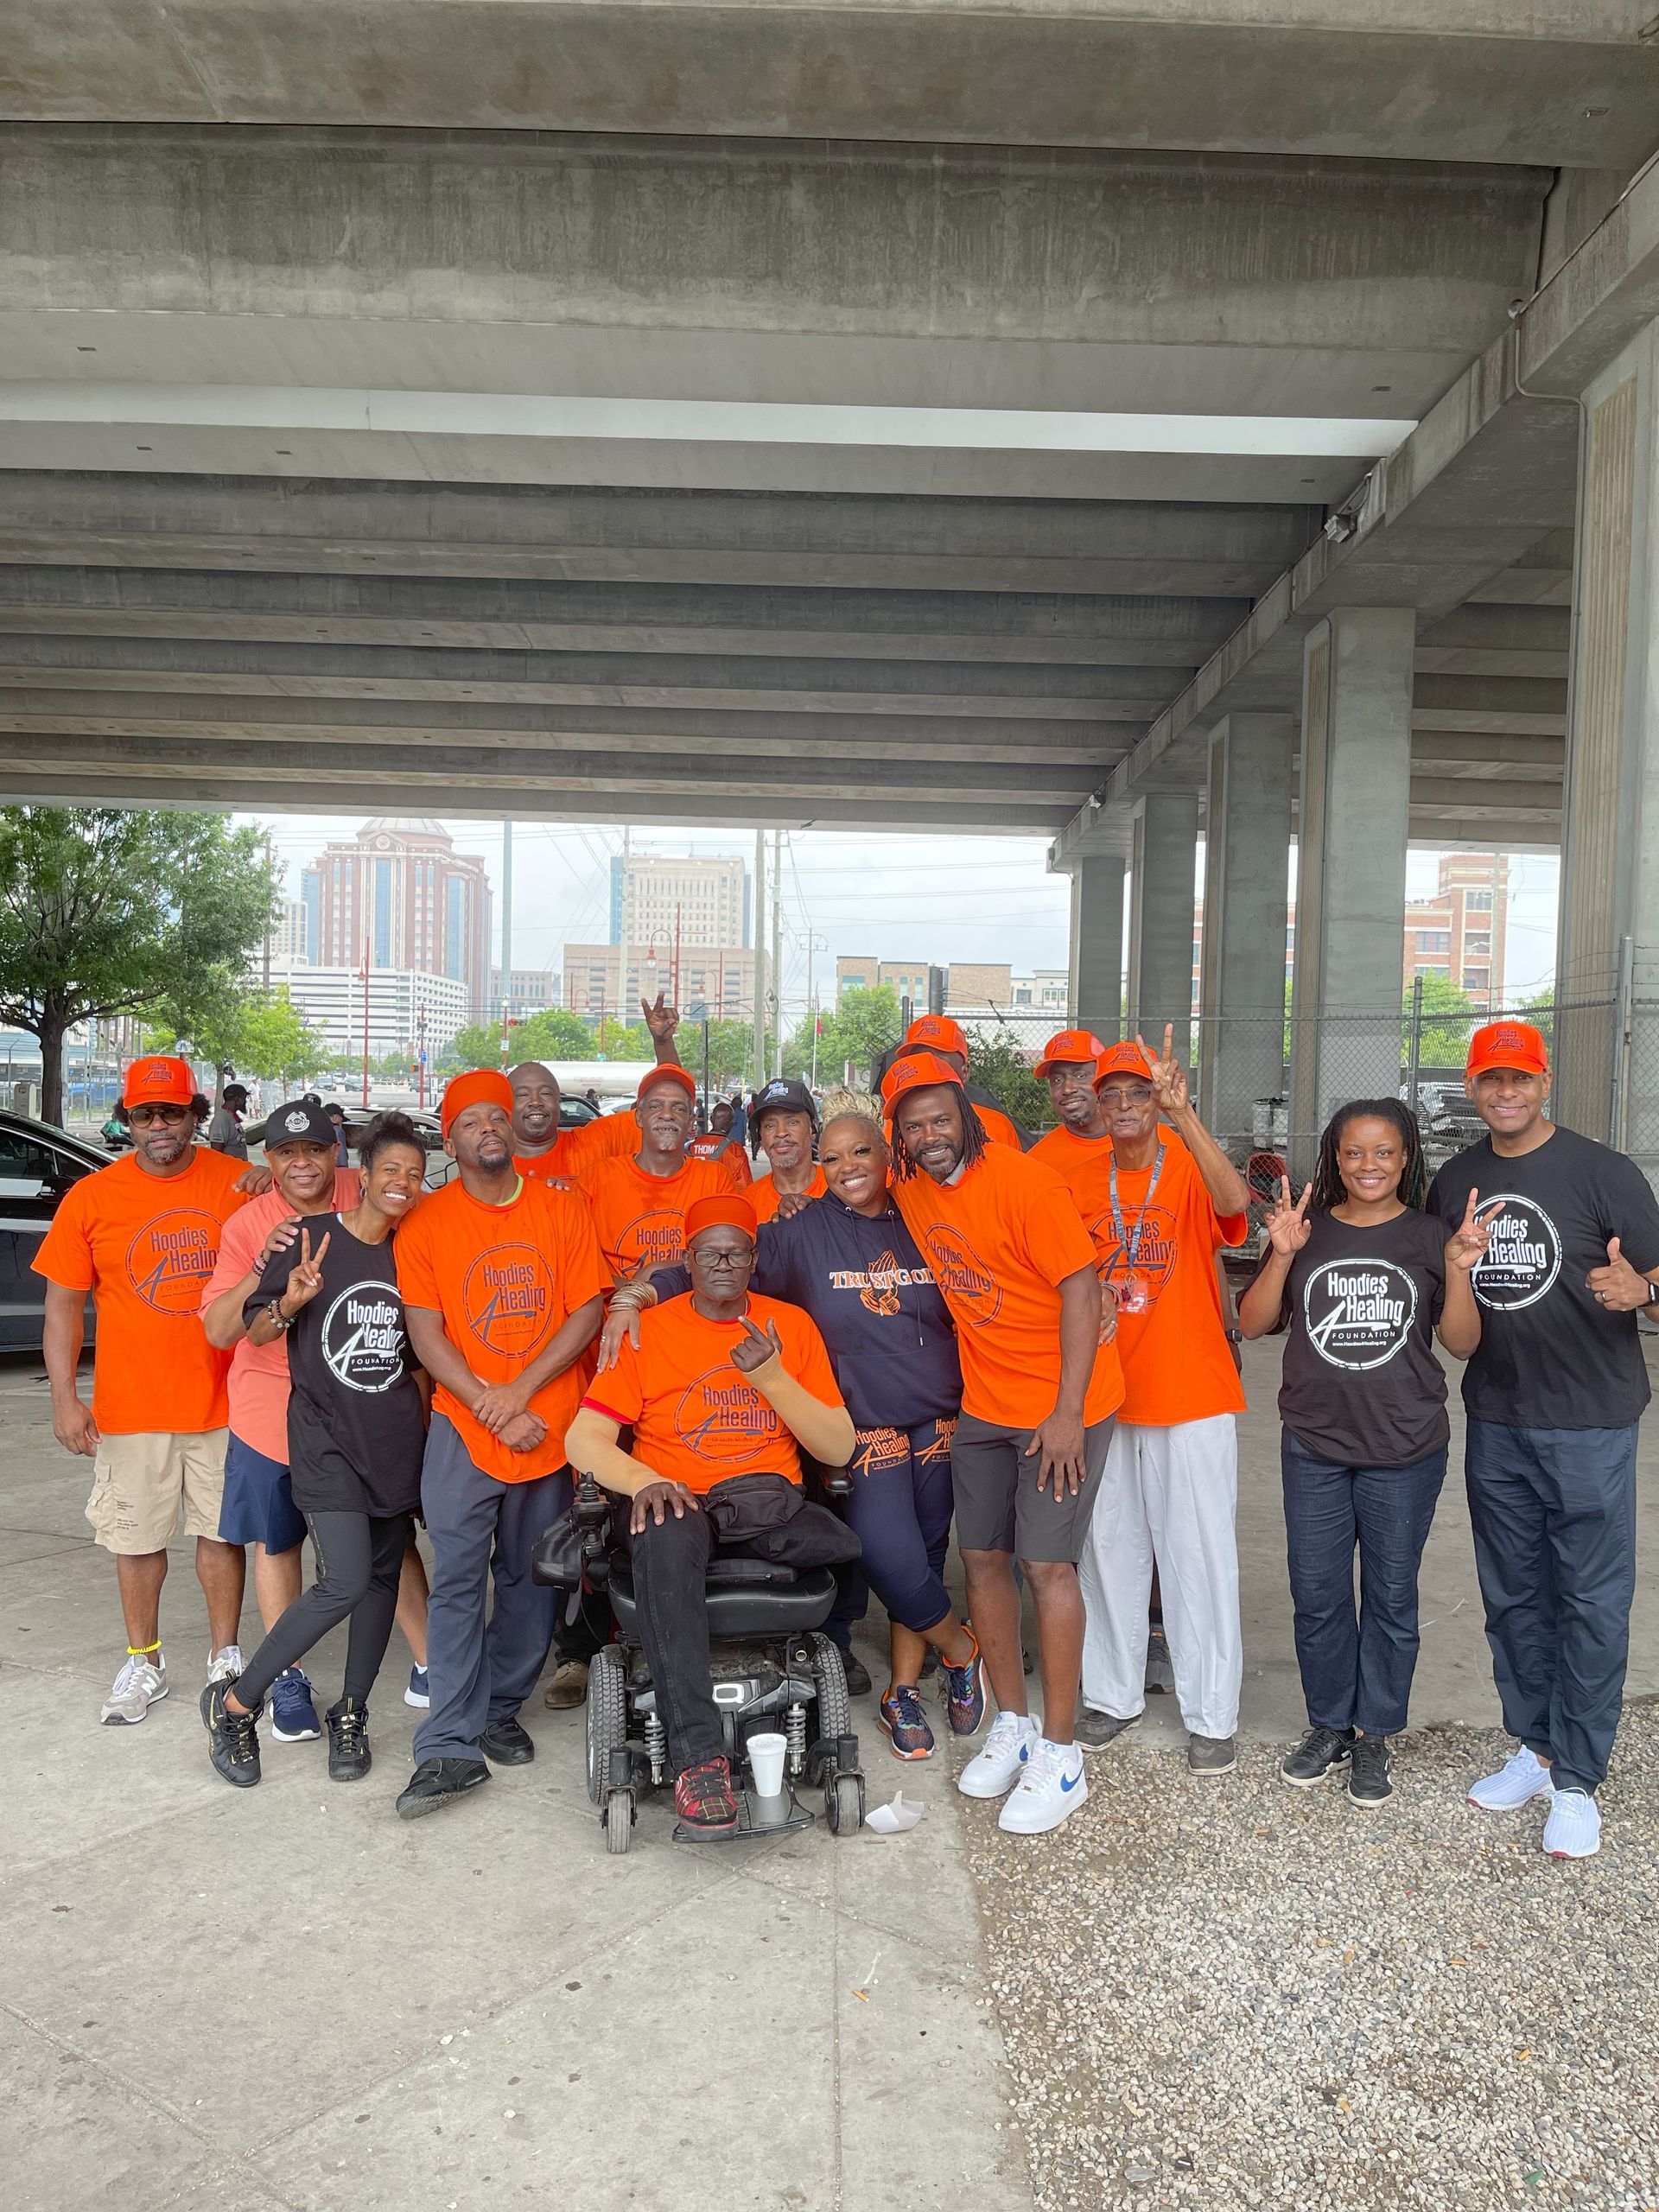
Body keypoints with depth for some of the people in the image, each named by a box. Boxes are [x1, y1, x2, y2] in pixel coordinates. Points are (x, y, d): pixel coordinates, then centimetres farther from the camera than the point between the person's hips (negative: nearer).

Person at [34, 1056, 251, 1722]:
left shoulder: (238, 1185, -4)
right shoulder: (92, 1197, -4)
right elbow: (64, 1302, -1)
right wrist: (65, 1397, -6)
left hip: (222, 1398, 0)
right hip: (131, 1404, 0)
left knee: (220, 1528, 11)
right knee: (139, 1537, 11)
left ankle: (225, 1655, 26)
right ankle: (143, 1662, 29)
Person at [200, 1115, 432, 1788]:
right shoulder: (310, 1237, -8)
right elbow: (257, 1332, -4)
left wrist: (424, 1415, 10)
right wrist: (291, 1302, -24)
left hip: (396, 1440, 5)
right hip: (325, 1437, -5)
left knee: (383, 1577, 9)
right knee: (344, 1582, -14)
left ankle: (350, 1717, 26)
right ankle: (235, 1702, 5)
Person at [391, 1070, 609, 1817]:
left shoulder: (562, 1210, 3)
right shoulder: (426, 1223, 1)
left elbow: (587, 1312, -2)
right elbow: (426, 1334, -4)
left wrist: (521, 1392, -12)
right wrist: (490, 1408, -14)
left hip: (550, 1427, 2)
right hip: (462, 1427, -2)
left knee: (533, 1582, 11)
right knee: (458, 1582, -5)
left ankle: (499, 1710, 29)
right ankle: (450, 1747, 1)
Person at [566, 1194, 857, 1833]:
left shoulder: (790, 1325, 9)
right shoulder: (647, 1330, 6)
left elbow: (839, 1449, 5)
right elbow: (583, 1438, 0)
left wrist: (772, 1379, -10)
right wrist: (642, 1480, -20)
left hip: (769, 1504, 2)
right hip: (678, 1504, -1)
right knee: (664, 1538, -39)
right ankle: (697, 1755, -39)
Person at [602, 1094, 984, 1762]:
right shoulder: (802, 1232, -1)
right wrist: (633, 1296, -17)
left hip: (940, 1424, 2)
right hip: (864, 1429, -2)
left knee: (921, 1558, 8)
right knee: (893, 1561, -11)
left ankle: (903, 1692, 28)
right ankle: (964, 1651, 18)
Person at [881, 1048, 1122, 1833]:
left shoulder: (1021, 1181, -18)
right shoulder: (912, 1192, 2)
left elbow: (1080, 1290, -18)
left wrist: (1067, 1411, -21)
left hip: (1060, 1405, -7)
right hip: (982, 1405, 7)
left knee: (1047, 1565, -5)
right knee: (983, 1559, 10)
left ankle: (1060, 1755, 8)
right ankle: (1012, 1724, 26)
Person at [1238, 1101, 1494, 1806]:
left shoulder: (1429, 1238, -1)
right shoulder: (1307, 1232, 2)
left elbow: (1462, 1343, -2)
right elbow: (1252, 1324, -1)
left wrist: (1458, 1269, -18)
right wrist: (1282, 1256, -15)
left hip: (1405, 1452, -1)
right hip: (1315, 1447, 1)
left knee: (1390, 1598, 10)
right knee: (1317, 1595, 9)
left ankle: (1374, 1736, 27)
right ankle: (1328, 1727, 28)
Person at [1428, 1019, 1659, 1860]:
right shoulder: (1453, 1182, 7)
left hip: (1590, 1422, -5)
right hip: (1495, 1423, 5)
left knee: (1590, 1602, 2)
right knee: (1513, 1596, 15)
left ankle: (1576, 1782, 15)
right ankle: (1534, 1747, 31)